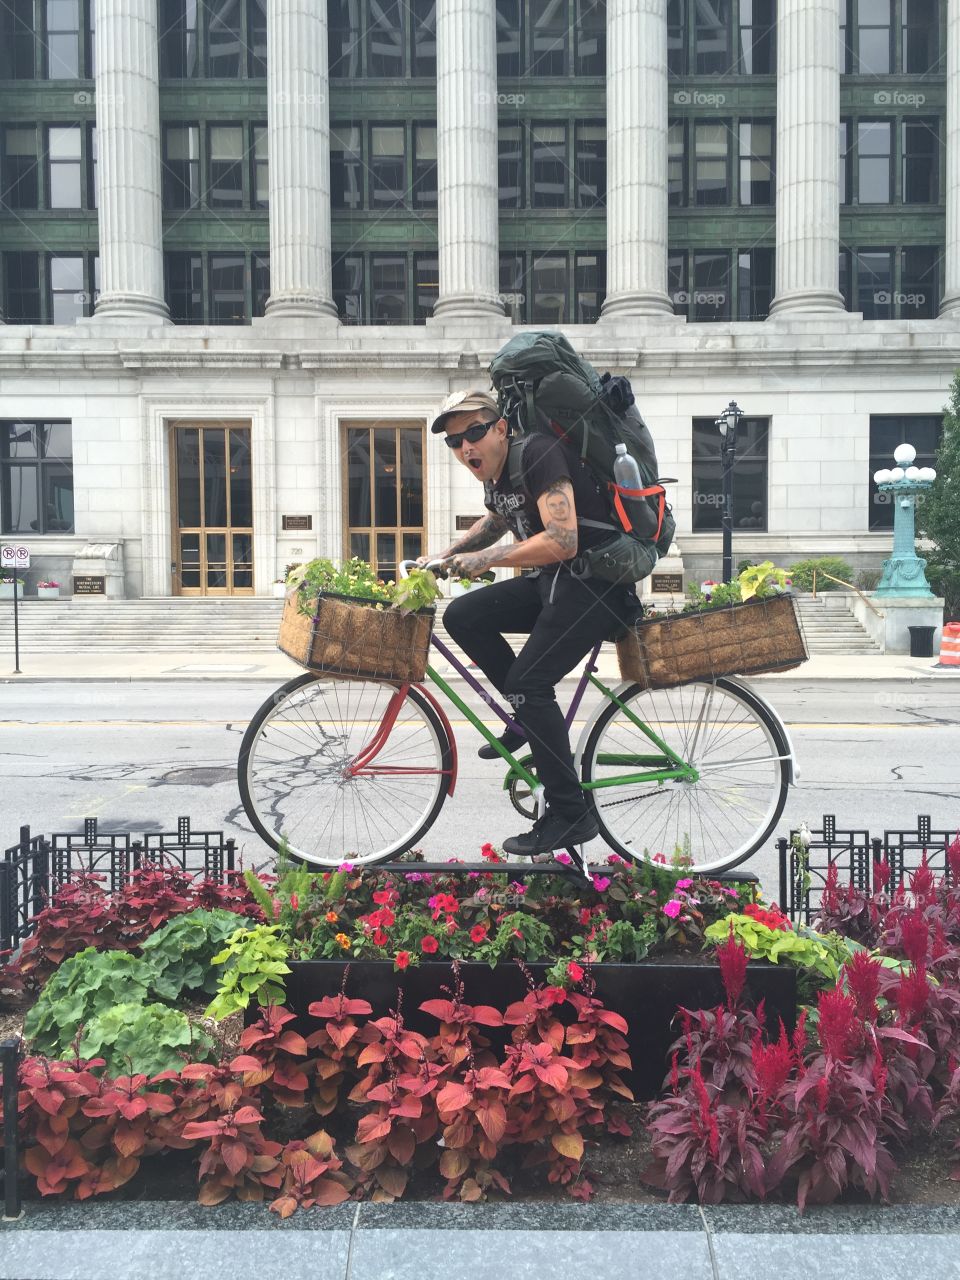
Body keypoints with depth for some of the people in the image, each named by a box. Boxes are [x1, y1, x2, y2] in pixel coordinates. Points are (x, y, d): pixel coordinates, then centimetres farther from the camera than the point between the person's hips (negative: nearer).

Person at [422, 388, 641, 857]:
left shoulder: (537, 453, -18)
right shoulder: (494, 475, 10)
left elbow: (562, 541, -28)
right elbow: (495, 522, 34)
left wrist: (486, 559, -22)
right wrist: (445, 554, 22)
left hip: (598, 584, -9)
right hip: (552, 583, 9)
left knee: (527, 681, -18)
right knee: (462, 616, 1)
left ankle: (571, 816, -9)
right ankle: (531, 718, 11)